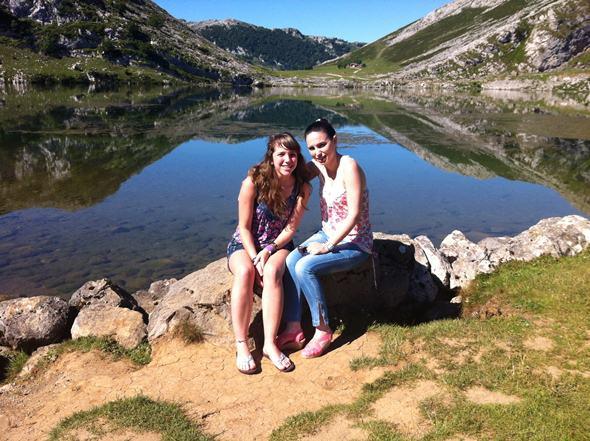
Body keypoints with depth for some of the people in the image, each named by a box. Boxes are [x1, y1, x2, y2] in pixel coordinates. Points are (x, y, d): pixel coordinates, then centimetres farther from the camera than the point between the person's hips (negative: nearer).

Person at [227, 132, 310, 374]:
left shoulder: (302, 188, -8)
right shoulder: (253, 182, -16)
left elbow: (291, 228, -6)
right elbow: (244, 227, -12)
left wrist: (268, 251, -19)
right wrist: (254, 258, -22)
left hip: (278, 244, 1)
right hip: (244, 244, -1)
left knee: (272, 272, -34)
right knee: (244, 272, -35)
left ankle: (270, 343, -31)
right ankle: (241, 345, -30)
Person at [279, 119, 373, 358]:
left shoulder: (348, 166, -20)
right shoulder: (318, 166, 2)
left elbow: (354, 214, -22)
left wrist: (328, 246, -21)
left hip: (354, 243, -7)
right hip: (327, 234, 7)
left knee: (305, 267, -26)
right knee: (289, 261, -17)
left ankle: (323, 331, -9)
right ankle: (294, 330, -9)